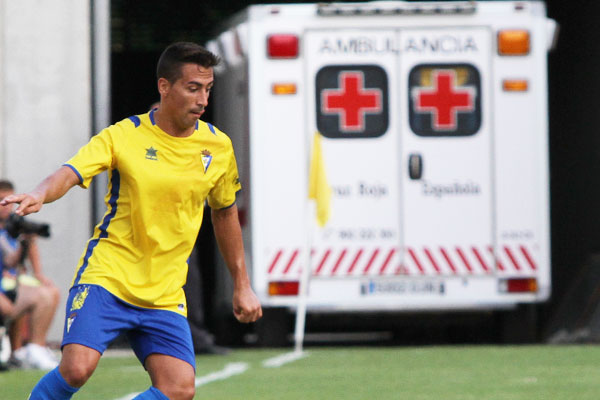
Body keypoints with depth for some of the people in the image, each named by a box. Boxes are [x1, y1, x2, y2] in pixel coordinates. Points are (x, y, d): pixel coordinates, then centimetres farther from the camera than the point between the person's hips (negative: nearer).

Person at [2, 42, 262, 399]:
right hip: (106, 276, -4)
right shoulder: (124, 136, -6)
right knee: (77, 367, -25)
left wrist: (242, 285, 22)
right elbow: (71, 173, -19)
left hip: (165, 295, 4)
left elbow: (225, 212, 20)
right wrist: (39, 195, -43)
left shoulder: (218, 147, 5)